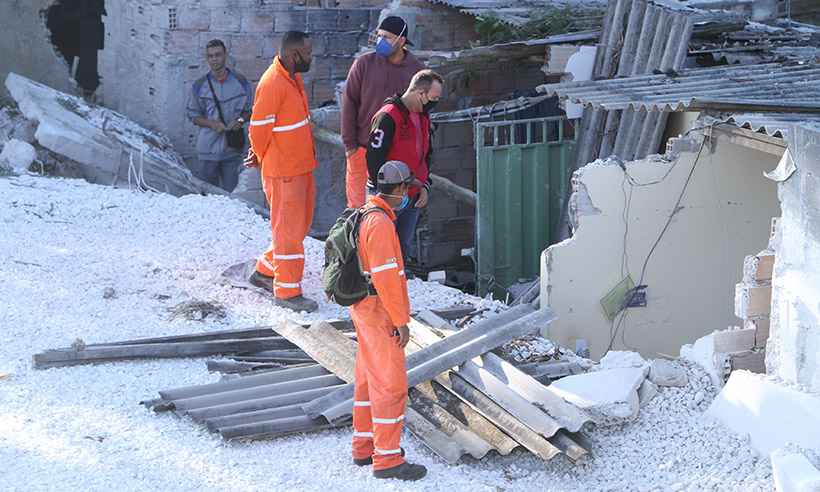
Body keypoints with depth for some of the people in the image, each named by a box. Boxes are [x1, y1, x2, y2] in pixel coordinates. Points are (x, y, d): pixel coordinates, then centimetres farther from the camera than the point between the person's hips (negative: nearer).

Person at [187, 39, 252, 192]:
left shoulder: (241, 82, 0)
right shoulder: (200, 86, -2)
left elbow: (249, 110, 9)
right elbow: (193, 115, 3)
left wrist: (240, 120, -13)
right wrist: (212, 124, -15)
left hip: (232, 149, 1)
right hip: (208, 150, -1)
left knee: (230, 192, 8)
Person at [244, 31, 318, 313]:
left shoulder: (293, 78, 10)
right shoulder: (272, 83, -22)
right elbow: (259, 127, -18)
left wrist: (262, 155, 14)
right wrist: (262, 158, -2)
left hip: (301, 166, 9)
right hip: (283, 171, -9)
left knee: (300, 224, 19)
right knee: (288, 230, -1)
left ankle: (265, 271, 32)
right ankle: (287, 292, 9)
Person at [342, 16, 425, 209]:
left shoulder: (417, 70, 0)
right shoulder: (364, 63, -4)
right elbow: (349, 103, -2)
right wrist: (349, 144, -5)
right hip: (362, 149, -1)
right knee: (358, 205, 4)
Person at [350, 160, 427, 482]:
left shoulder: (366, 216, 11)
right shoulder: (380, 223, -22)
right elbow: (385, 276, -25)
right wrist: (401, 320, -20)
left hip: (364, 309, 10)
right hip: (379, 314, -10)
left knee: (369, 379, 17)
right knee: (391, 385, -7)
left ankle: (364, 446, 26)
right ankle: (387, 459, -4)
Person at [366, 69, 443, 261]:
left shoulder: (423, 118, 12)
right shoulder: (388, 117, -17)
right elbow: (374, 158, -19)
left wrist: (425, 186, 8)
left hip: (413, 199, 8)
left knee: (403, 250, 13)